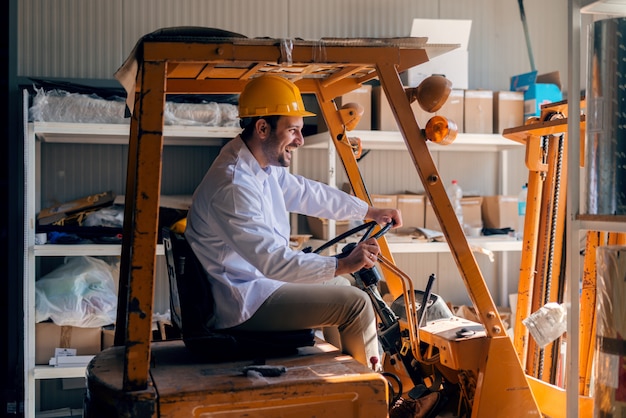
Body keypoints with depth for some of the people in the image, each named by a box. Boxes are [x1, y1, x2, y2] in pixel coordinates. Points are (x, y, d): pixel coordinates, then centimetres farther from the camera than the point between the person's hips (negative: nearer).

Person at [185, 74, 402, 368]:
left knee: (341, 290, 22)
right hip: (242, 303, -11)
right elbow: (275, 261, -31)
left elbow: (309, 194, 17)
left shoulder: (263, 165, 4)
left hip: (257, 280, 11)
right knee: (356, 304, -11)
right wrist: (344, 264, -29)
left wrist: (371, 212, 20)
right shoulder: (233, 186, -28)